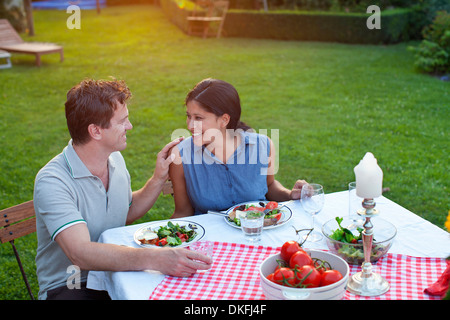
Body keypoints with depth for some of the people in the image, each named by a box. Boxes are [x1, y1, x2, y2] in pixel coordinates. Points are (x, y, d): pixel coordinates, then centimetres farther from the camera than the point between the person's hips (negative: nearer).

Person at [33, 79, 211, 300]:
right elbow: (80, 252, -35)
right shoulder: (52, 181, -22)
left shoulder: (115, 159, 4)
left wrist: (159, 179, 6)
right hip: (68, 287, -6)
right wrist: (153, 259, -46)